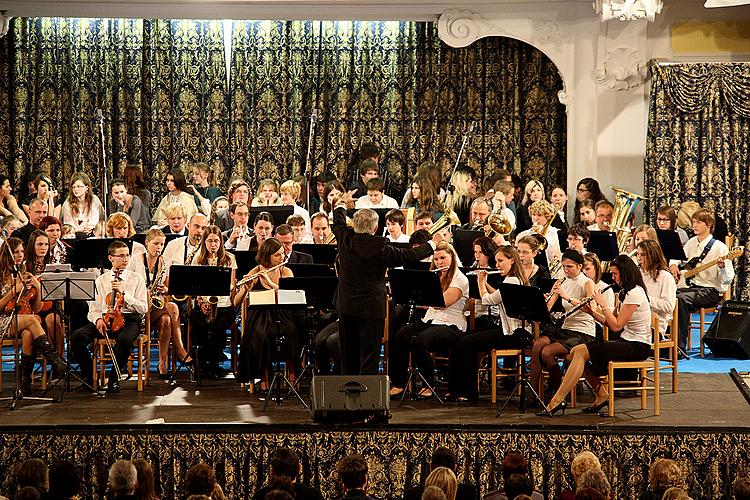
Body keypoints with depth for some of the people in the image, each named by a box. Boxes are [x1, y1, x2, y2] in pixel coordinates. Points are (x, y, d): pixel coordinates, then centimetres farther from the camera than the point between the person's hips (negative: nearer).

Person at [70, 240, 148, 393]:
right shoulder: (101, 280, 14)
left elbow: (143, 308, -2)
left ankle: (114, 379, -16)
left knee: (125, 339, -39)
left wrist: (123, 293, -11)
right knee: (76, 337, -25)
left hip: (129, 319, -2)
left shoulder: (136, 279, 8)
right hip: (104, 318, 2)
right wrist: (97, 319, -13)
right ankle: (89, 377, -7)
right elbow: (93, 309, 11)